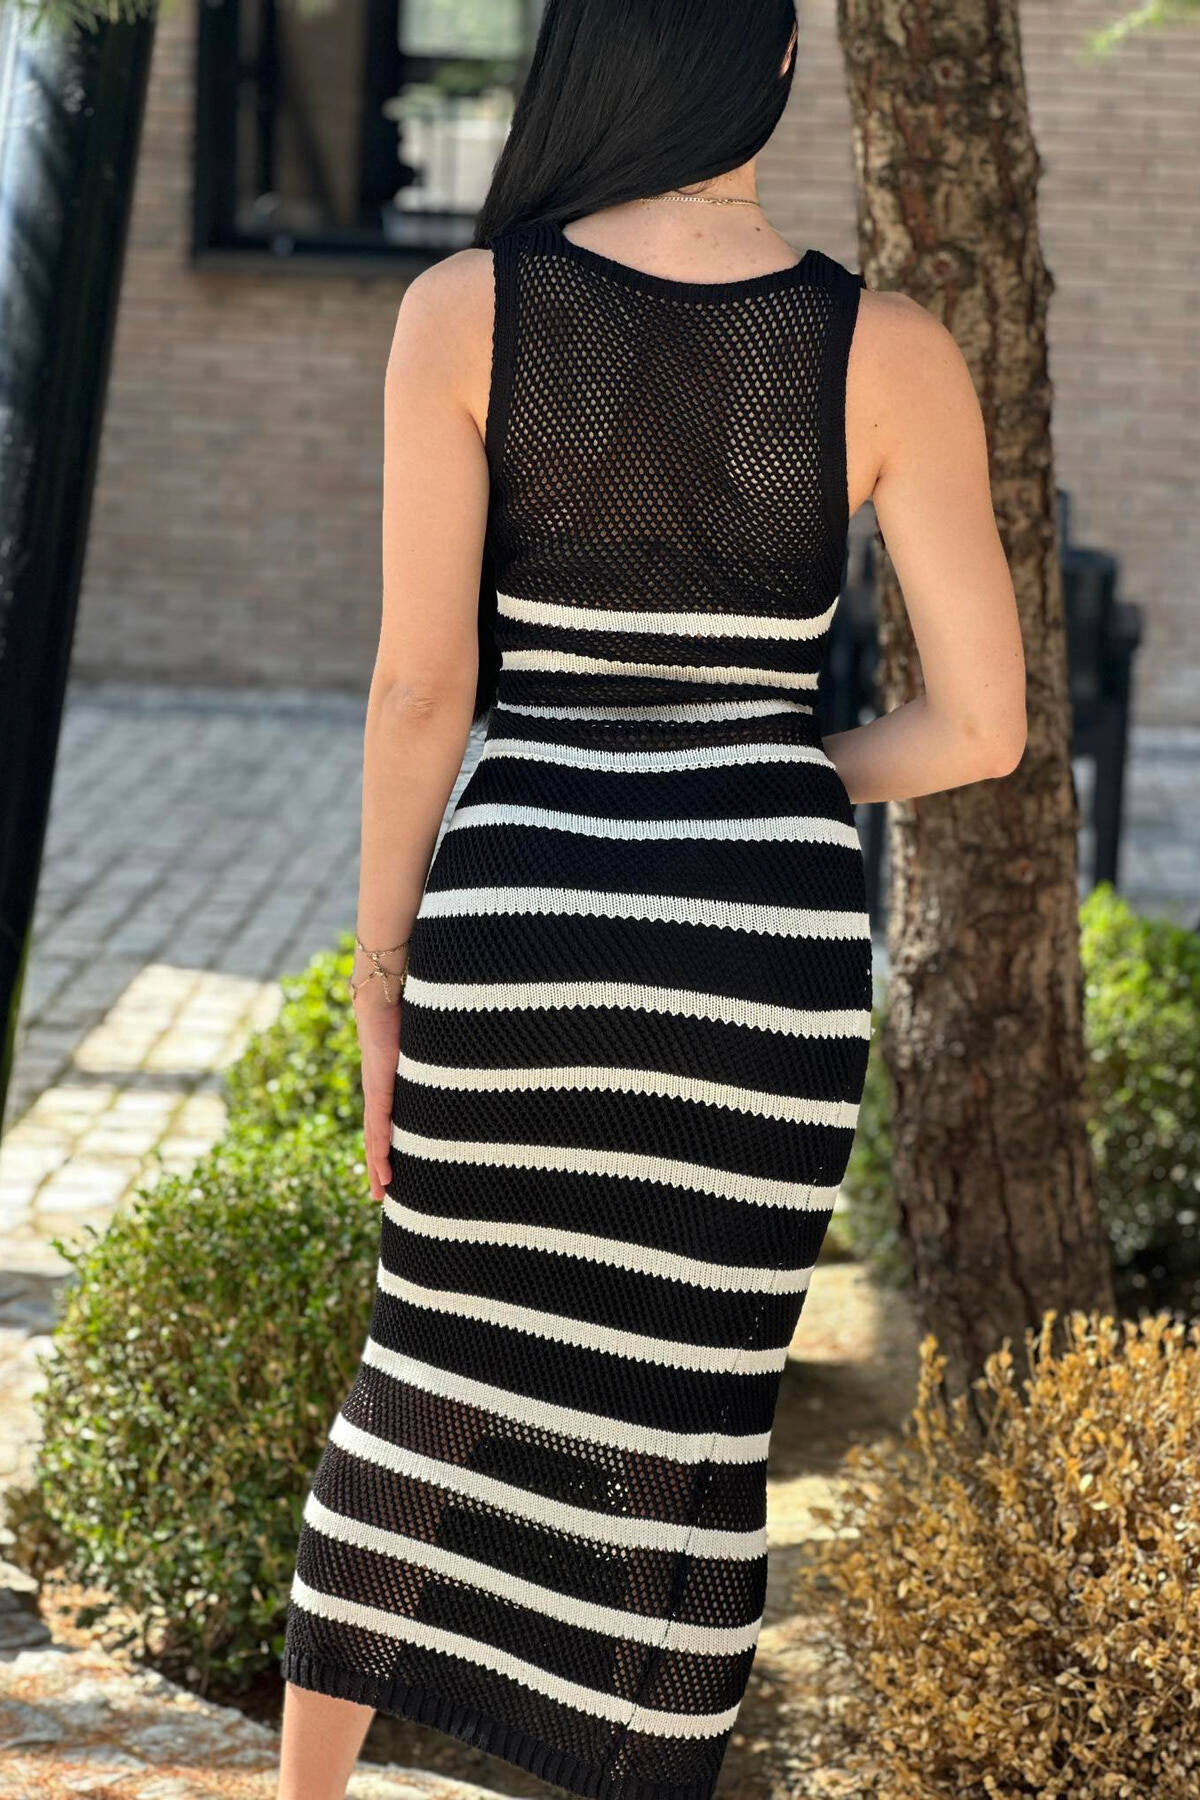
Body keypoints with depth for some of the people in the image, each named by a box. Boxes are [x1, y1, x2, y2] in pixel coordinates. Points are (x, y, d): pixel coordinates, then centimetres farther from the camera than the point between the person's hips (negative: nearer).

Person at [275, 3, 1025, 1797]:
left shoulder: (462, 308, -4)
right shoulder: (893, 350, -3)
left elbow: (420, 684, -6)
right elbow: (986, 723, -3)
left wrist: (380, 985, 2)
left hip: (520, 933, 1)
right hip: (766, 954, 0)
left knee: (444, 1366, 23)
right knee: (686, 1430, 13)